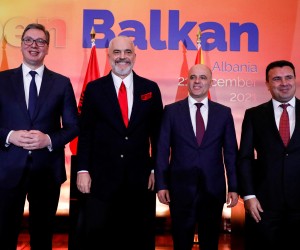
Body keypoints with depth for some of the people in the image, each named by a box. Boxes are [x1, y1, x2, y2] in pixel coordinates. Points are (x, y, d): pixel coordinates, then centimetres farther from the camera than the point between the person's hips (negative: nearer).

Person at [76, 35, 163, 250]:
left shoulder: (150, 88, 5)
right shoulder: (94, 88, 3)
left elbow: (157, 132, 7)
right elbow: (85, 132, 1)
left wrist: (156, 169, 4)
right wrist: (83, 170, -5)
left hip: (140, 178, 1)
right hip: (102, 178, -1)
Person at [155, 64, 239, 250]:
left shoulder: (224, 113, 3)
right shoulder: (171, 111, 0)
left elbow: (231, 152, 4)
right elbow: (162, 150, -1)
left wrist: (233, 187, 1)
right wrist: (161, 185, -5)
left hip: (213, 189, 1)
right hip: (180, 188, -1)